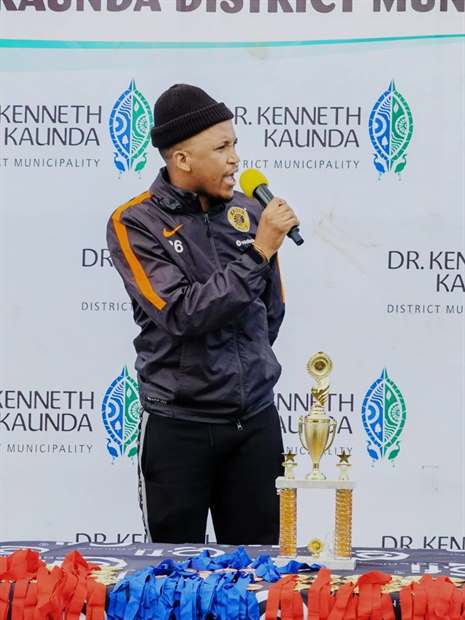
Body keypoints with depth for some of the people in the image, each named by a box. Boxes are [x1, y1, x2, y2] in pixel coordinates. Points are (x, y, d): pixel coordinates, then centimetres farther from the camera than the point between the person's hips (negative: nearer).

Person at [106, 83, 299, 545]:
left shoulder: (248, 213, 3)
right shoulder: (135, 224, -10)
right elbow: (183, 316, -22)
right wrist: (259, 251, -22)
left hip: (256, 421, 4)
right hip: (179, 426, -3)